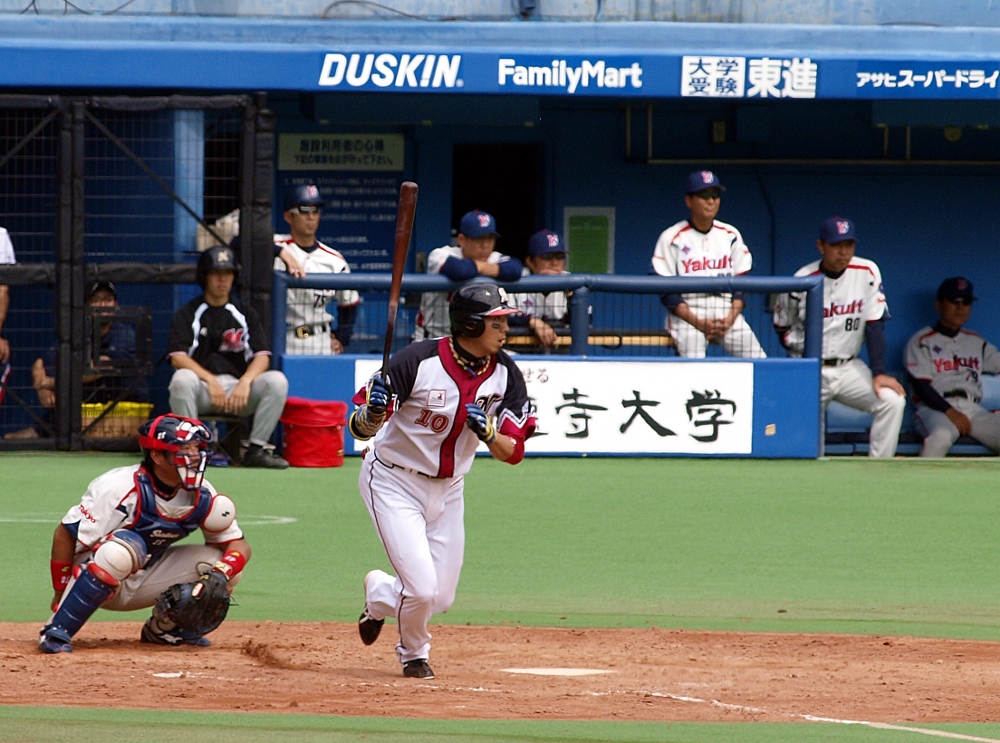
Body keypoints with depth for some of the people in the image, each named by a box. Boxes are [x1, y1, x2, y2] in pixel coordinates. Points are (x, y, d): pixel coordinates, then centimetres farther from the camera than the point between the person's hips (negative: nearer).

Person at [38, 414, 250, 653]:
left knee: (226, 566, -9)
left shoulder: (202, 496, -9)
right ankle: (56, 632, -28)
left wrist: (219, 576, -25)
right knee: (123, 550, -40)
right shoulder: (122, 488, -26)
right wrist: (61, 596, -17)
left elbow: (238, 545, -3)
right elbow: (65, 535, -20)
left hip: (143, 583, 6)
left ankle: (165, 629, 11)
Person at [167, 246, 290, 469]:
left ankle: (256, 449, -19)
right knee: (182, 379, -36)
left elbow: (262, 356, 4)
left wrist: (245, 382, -18)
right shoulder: (188, 314, 9)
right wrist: (211, 380, -21)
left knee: (277, 381, -25)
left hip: (239, 386, 2)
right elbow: (177, 357, -6)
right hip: (202, 387, -2)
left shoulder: (246, 315, 16)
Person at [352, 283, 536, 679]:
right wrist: (373, 411, -43)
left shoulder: (505, 374, -9)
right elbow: (360, 429, -20)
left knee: (440, 598, 8)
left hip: (448, 490, 5)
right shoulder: (418, 361, -24)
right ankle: (413, 653, 18)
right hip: (394, 482, -5)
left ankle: (380, 594, 42)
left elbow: (513, 453, -8)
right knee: (422, 587, -16)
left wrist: (488, 432, -29)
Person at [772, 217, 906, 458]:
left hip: (849, 368, 2)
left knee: (892, 400, -20)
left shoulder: (867, 273, -4)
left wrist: (879, 373, -14)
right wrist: (799, 348, -8)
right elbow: (782, 327, 9)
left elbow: (875, 326, -6)